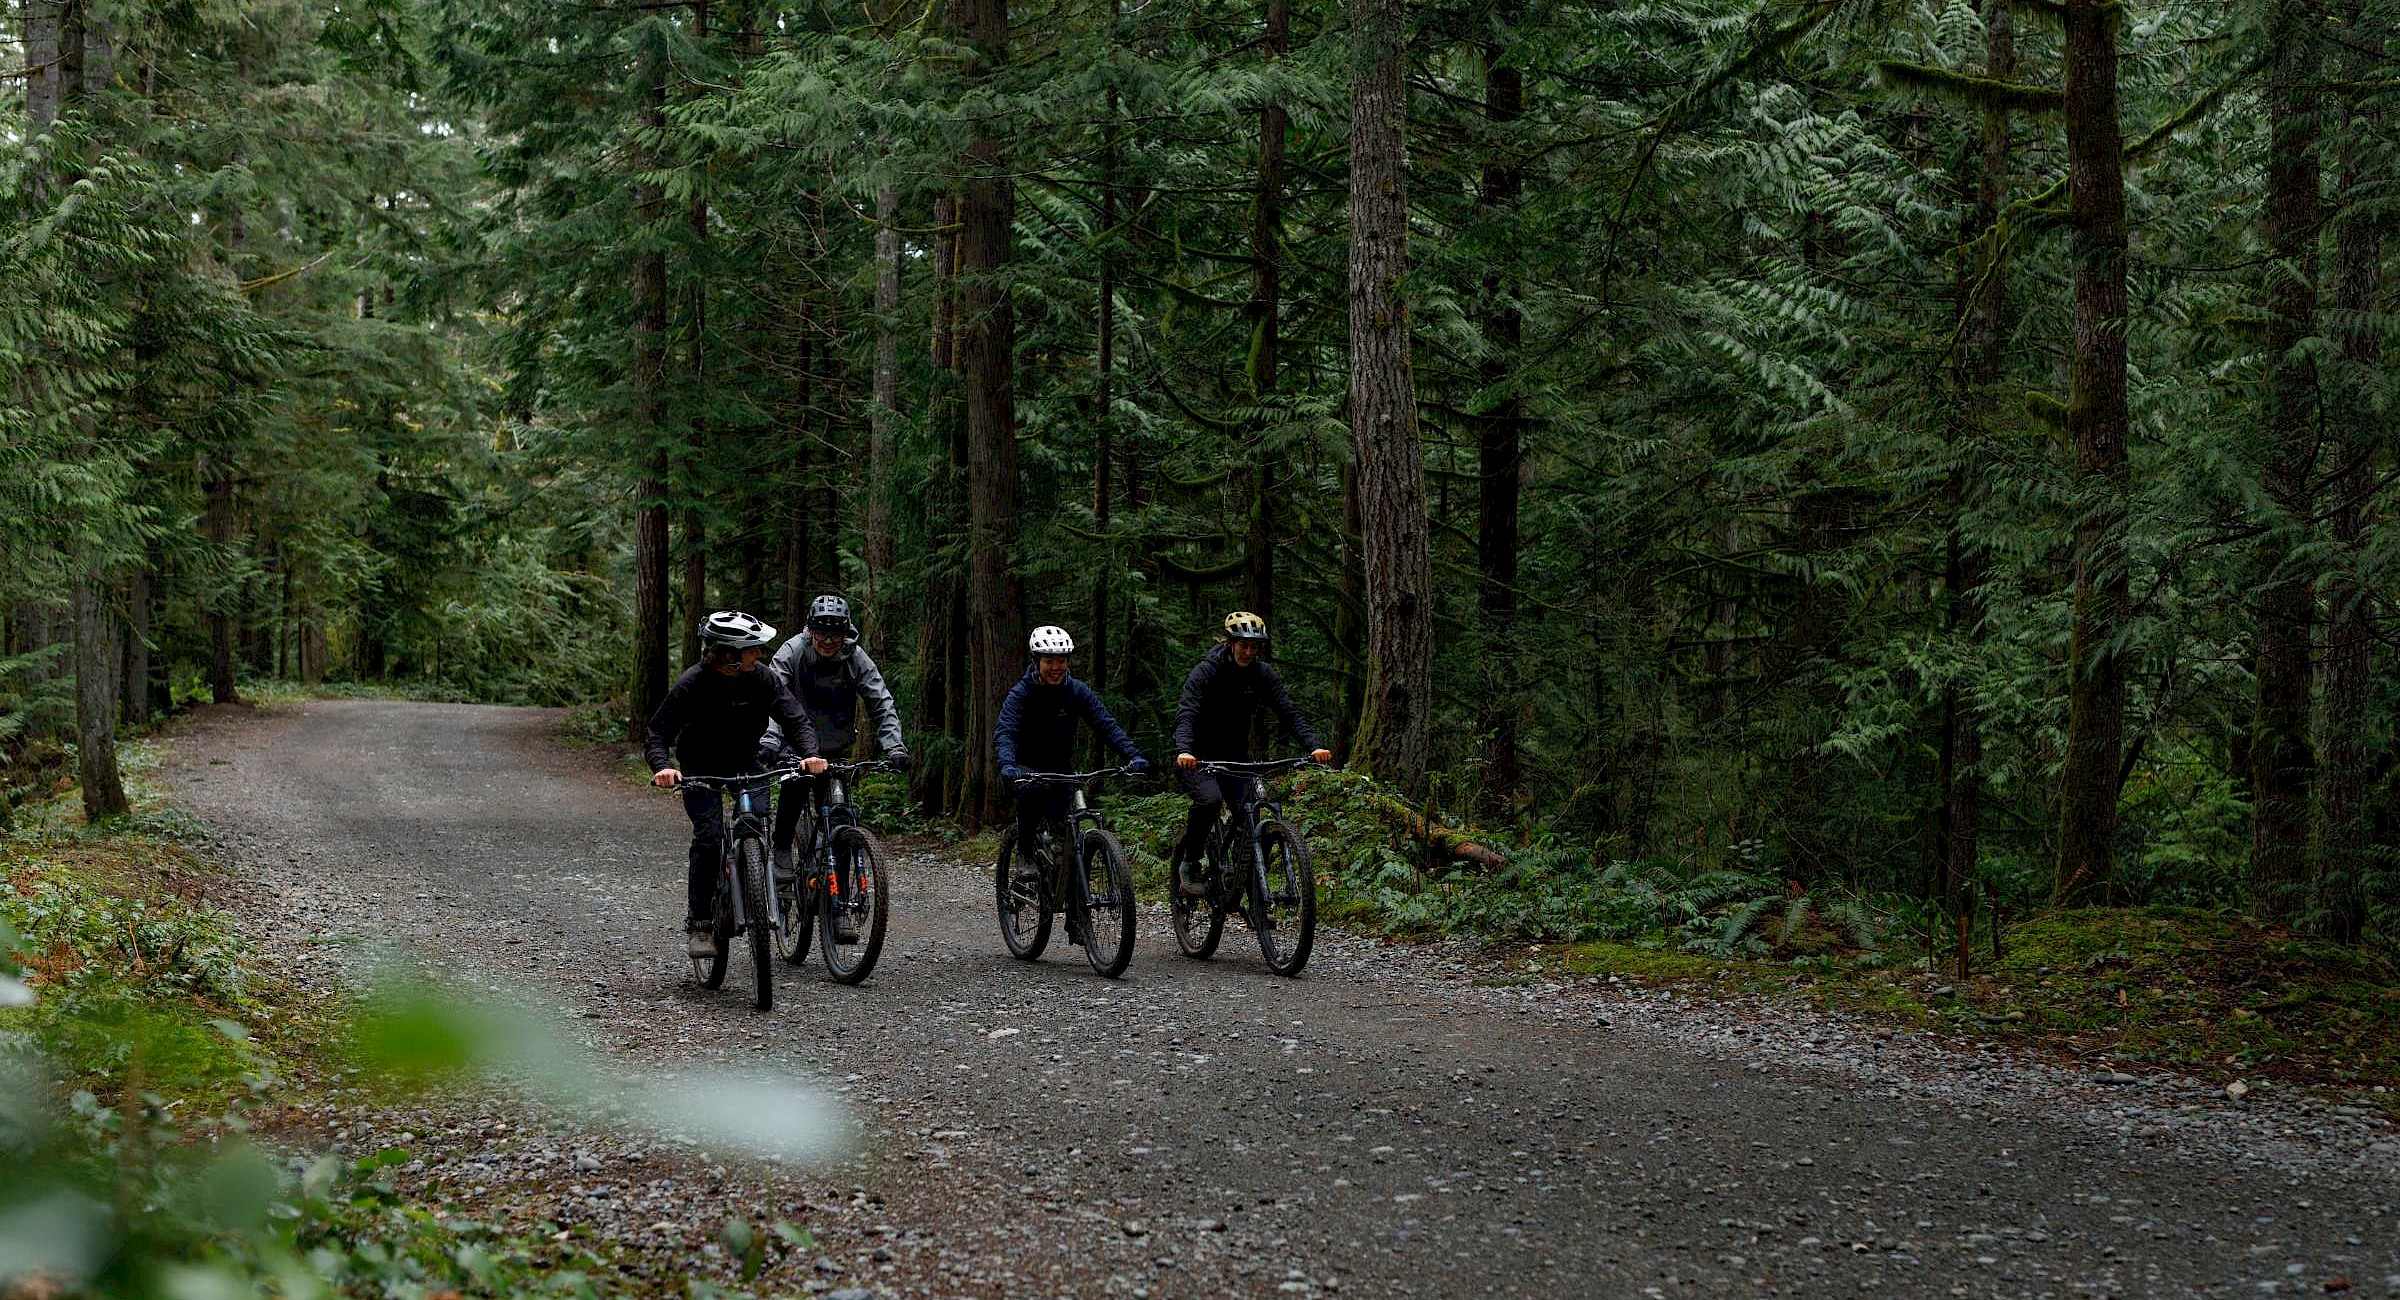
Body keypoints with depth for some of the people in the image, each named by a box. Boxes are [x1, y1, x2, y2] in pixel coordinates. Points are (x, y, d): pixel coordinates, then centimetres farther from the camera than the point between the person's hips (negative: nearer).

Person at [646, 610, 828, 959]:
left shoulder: (761, 677, -18)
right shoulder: (692, 685, -26)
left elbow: (795, 718, -20)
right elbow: (657, 735, -24)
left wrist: (810, 753, -40)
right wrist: (662, 768, -45)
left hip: (744, 764, 3)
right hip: (700, 768, -3)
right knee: (709, 838, -19)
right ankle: (697, 924, -9)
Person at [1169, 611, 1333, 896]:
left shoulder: (1263, 674, -5)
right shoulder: (1206, 672, -18)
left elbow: (1289, 713, -12)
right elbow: (1186, 716, -29)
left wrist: (1314, 746, -30)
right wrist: (1184, 751, -49)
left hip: (1236, 755, 5)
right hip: (1198, 758, -5)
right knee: (1210, 798, -34)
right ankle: (1189, 864, -15)